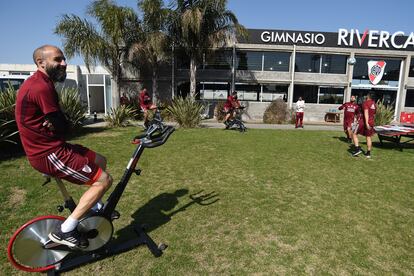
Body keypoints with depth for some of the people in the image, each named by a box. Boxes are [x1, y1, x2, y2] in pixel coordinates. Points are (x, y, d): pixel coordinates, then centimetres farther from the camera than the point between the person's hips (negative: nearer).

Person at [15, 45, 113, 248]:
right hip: (48, 154, -10)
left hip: (49, 147, 10)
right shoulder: (41, 87, -21)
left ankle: (93, 208, 34)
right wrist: (57, 125, 1)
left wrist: (54, 124, -9)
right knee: (103, 180, -9)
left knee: (100, 162, 18)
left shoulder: (37, 83, 13)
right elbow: (62, 127, -19)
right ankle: (64, 231, -1)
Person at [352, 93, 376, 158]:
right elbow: (374, 114, 22)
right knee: (369, 137, 11)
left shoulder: (365, 103, -10)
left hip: (363, 122, -7)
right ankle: (368, 153, 14)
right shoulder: (374, 104, 13)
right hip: (371, 122, 7)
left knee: (354, 134, 4)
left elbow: (366, 112, -22)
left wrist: (366, 123, -29)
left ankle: (358, 148, -8)